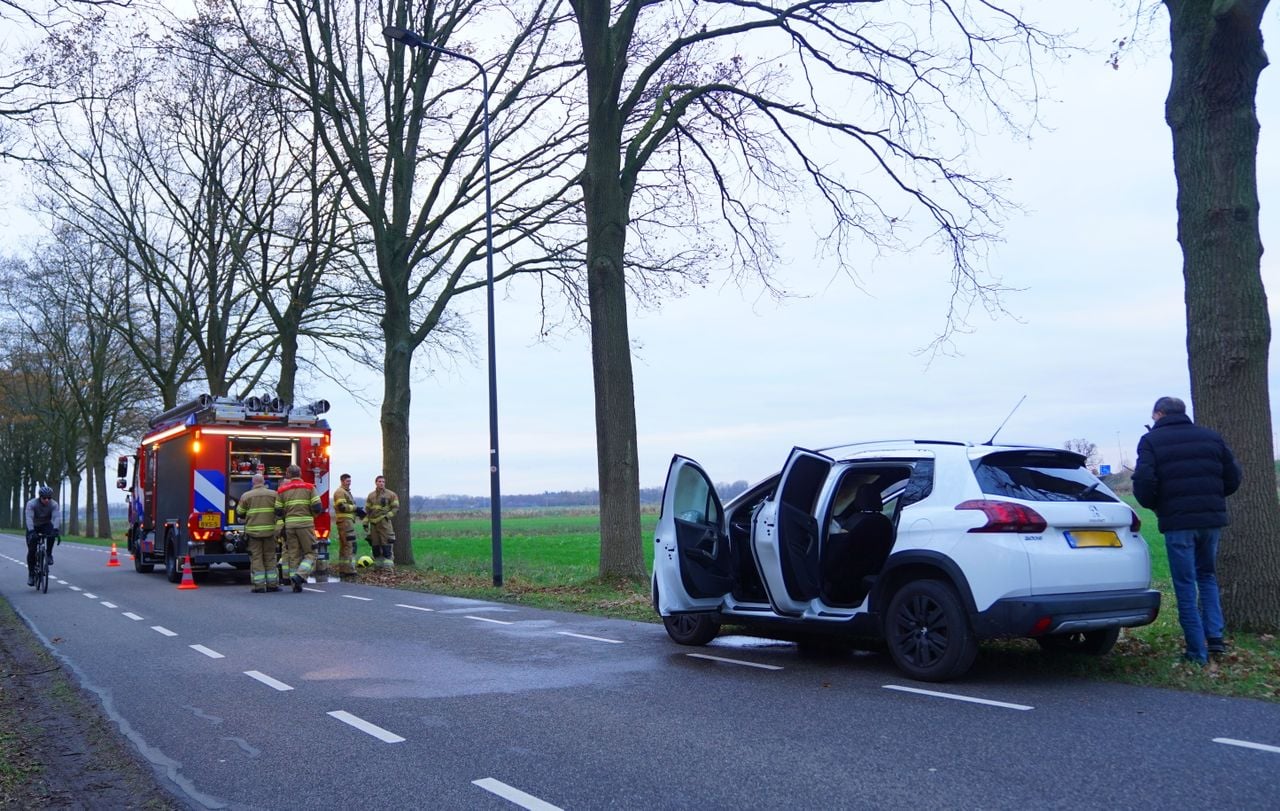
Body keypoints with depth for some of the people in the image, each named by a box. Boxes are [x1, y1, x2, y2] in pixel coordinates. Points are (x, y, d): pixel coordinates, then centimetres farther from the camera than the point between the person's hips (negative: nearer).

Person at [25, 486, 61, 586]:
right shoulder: (31, 504, -27)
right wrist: (31, 532, -53)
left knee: (52, 532, -35)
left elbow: (56, 517, -35)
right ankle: (31, 575, 6)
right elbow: (29, 518, -39)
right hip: (33, 526, -1)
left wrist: (56, 530, -52)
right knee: (31, 550, -9)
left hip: (46, 525, 1)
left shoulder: (54, 504, -22)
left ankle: (49, 554, -16)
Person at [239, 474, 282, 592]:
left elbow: (240, 513, 9)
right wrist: (280, 526, -1)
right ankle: (272, 585, 9)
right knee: (270, 558, 8)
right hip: (269, 530, 1)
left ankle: (259, 586, -1)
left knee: (256, 558, 2)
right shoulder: (273, 494, 3)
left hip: (253, 531, -1)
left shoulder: (246, 496, 1)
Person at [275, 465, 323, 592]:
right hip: (305, 524, -3)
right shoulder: (309, 487, 1)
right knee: (310, 553, 5)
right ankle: (300, 575, -16)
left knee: (293, 555, 9)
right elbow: (317, 508, -6)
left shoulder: (282, 490, 8)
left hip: (289, 525, 3)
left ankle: (296, 585, 7)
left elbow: (278, 512, 5)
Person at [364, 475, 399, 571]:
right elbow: (367, 510, 15)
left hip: (384, 523, -5)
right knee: (375, 545, 7)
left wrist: (388, 516, -11)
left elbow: (395, 507, 1)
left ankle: (388, 565, -8)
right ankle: (377, 564, 16)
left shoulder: (390, 495, 1)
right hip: (373, 523, 5)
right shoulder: (370, 496, 14)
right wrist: (365, 523, 9)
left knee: (386, 544, -10)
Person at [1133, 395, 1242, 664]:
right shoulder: (1211, 437, 10)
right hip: (1212, 518, 4)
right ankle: (1215, 635, 12)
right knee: (1207, 576, 23)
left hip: (1177, 521, -4)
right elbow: (1233, 478, 10)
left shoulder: (1151, 441, -3)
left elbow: (1144, 481, -14)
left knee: (1185, 586, 3)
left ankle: (1197, 651, 3)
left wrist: (1152, 504, 5)